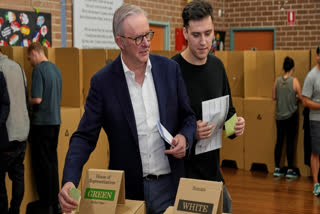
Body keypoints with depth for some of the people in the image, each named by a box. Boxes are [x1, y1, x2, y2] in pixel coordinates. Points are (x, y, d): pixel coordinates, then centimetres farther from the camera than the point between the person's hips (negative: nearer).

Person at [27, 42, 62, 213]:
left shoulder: (39, 70, -14)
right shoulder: (56, 69, 11)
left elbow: (37, 99, -20)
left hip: (42, 122, -8)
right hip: (55, 120, 8)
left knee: (42, 163, 0)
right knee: (52, 161, 13)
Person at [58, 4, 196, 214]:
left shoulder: (170, 68, 0)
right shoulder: (103, 81, -7)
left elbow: (188, 116, 10)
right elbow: (85, 137, -7)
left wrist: (185, 138, -13)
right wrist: (70, 181, -22)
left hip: (169, 184, 2)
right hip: (128, 189, -2)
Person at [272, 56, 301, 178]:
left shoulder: (277, 81, -2)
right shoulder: (294, 81, -12)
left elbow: (274, 97, 5)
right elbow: (300, 97, -8)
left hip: (279, 115, 4)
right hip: (291, 115, -3)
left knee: (279, 141, 10)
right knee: (290, 142, 3)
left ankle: (277, 169, 14)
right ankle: (290, 170, 7)